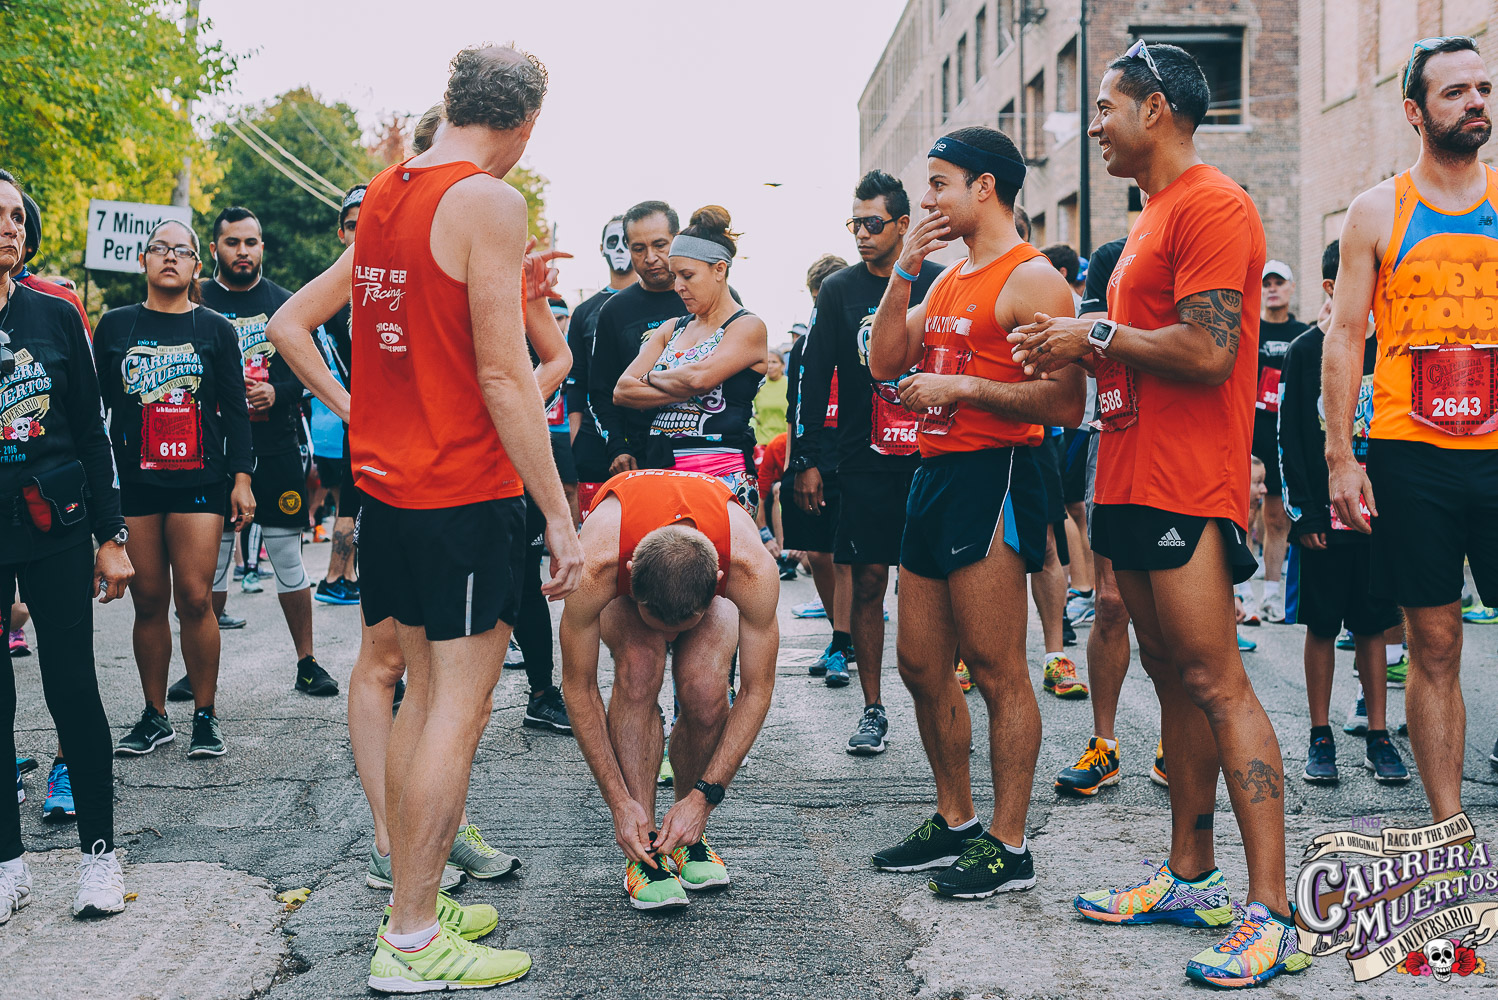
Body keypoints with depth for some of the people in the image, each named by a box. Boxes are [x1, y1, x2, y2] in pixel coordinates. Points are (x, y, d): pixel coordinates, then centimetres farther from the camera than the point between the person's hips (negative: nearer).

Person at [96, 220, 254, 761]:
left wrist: (241, 479, 1)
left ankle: (205, 717, 5)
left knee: (195, 599, -6)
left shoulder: (215, 328, 6)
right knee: (148, 601, 4)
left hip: (198, 482, -2)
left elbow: (234, 411, 7)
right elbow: (93, 406, 12)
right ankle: (154, 716, 15)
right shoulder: (115, 325, 9)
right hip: (132, 483, 2)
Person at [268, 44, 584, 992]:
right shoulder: (490, 201, -14)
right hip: (466, 494, -8)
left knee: (426, 690, 16)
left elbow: (292, 322, 18)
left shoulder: (385, 195, 12)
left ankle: (414, 901, 24)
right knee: (461, 705, -2)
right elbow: (504, 376, -18)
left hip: (388, 481, 8)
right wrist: (560, 514, -15)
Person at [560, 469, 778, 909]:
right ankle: (645, 849, -20)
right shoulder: (593, 568, -42)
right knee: (638, 668, -31)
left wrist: (703, 797, -29)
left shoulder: (753, 569, -41)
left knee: (705, 692, -26)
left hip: (710, 585, 0)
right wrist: (620, 803, -27)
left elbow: (757, 690, -27)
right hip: (623, 590, 0)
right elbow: (579, 687, -27)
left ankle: (688, 835, 0)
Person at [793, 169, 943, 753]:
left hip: (933, 457, 0)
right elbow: (814, 377, 6)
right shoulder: (839, 290, 5)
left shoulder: (942, 284, 4)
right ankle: (872, 710, 11)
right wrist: (808, 459, 1)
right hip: (865, 463, 0)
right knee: (867, 581, 1)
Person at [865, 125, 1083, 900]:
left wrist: (961, 387, -17)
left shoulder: (1032, 279, -9)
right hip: (933, 476, 9)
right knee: (921, 666, 12)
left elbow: (1065, 405, -18)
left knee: (996, 670, -4)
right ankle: (954, 822, 26)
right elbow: (884, 363, 12)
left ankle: (1008, 845, 5)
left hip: (992, 478, -9)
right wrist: (904, 270, 6)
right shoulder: (948, 279, 19)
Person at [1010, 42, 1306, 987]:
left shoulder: (1212, 204, -10)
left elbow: (1207, 352, -21)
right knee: (1175, 679, 12)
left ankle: (1271, 913, -9)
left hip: (1187, 488, -10)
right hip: (1134, 482, 10)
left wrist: (1096, 337, -10)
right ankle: (1190, 876, 20)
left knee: (1216, 683, -12)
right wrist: (1079, 347, 10)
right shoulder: (1156, 217, 22)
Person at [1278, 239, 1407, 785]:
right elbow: (1290, 439, -4)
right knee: (1321, 626, 5)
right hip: (1323, 515, -2)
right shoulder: (1304, 351, -1)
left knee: (1372, 625, 7)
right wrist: (1305, 514, -10)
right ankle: (1321, 737, 14)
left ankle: (1378, 736, 15)